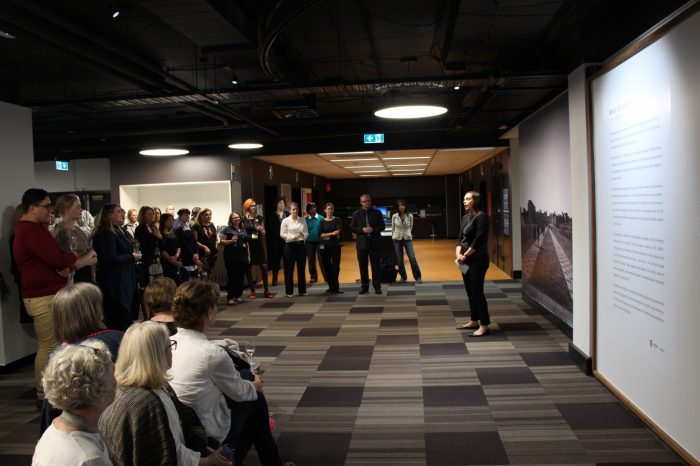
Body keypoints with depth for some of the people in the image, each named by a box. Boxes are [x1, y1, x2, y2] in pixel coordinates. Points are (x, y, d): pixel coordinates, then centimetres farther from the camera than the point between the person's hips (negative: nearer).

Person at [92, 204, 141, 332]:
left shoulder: (119, 231, 15)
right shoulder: (105, 234, -14)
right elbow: (111, 259, -23)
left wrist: (134, 254, 6)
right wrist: (132, 257, -12)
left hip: (125, 281, 10)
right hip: (114, 283, -10)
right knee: (119, 322, -7)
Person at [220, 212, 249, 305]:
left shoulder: (243, 230, 17)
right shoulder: (227, 229, 0)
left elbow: (247, 243, 21)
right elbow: (221, 241, -4)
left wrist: (248, 255, 16)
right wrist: (231, 241, -20)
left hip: (242, 257, 5)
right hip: (231, 257, -5)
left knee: (241, 277, 6)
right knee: (232, 277, -7)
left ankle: (237, 296, 17)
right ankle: (230, 298, -4)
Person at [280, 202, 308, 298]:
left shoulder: (302, 220, 6)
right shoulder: (285, 221, -2)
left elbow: (306, 233, 6)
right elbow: (282, 234, -4)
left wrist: (303, 235, -16)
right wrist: (292, 237, -17)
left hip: (300, 245, 3)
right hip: (290, 245, -3)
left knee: (301, 268, 8)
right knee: (289, 269, 2)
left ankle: (302, 290, 18)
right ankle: (289, 291, 11)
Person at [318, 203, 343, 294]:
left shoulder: (337, 220, 4)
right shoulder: (322, 222, 8)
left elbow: (338, 232, -10)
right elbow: (320, 235, -4)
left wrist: (326, 235, -12)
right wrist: (332, 233, -10)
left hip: (335, 246, -2)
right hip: (325, 246, 2)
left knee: (335, 266, -8)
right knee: (327, 267, 4)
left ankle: (335, 287, -1)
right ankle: (331, 287, 13)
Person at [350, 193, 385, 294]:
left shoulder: (377, 213, 5)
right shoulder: (356, 214, 6)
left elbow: (382, 226, 3)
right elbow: (352, 228, 3)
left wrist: (373, 229, -15)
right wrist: (362, 229, -14)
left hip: (375, 243, -1)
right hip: (362, 243, 1)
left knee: (376, 266, 1)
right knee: (363, 266, 5)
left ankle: (377, 286, 9)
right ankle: (364, 286, 14)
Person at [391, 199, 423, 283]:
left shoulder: (410, 216, -4)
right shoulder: (394, 216, -4)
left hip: (408, 239, -1)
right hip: (397, 239, 1)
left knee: (412, 258, -8)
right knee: (399, 260, 6)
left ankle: (418, 277, 0)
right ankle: (403, 277, 21)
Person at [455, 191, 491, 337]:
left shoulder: (481, 216, -11)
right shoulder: (465, 218, 13)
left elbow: (479, 239, -17)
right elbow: (460, 238, 11)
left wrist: (465, 255, -14)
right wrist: (458, 254, -7)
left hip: (478, 260, -8)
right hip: (466, 260, 8)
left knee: (477, 291, -7)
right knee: (470, 291, 13)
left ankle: (484, 326, -1)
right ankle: (474, 321, 25)